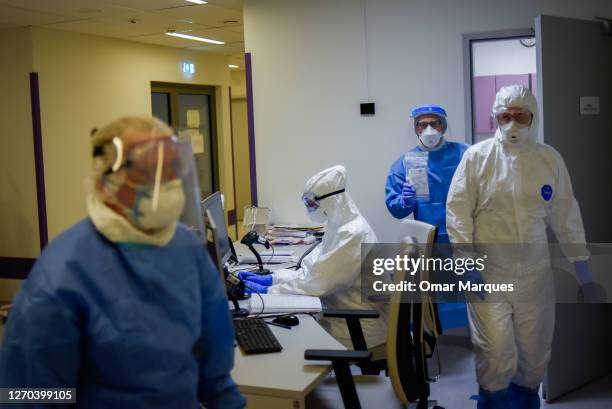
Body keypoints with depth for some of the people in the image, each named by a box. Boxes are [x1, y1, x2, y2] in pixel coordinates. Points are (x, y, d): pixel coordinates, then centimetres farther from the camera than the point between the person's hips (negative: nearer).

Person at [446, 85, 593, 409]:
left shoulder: (550, 159, 4)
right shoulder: (477, 156, -5)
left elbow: (565, 212, 11)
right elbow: (458, 209, -6)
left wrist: (580, 258, 12)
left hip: (534, 272, 3)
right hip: (488, 273, -3)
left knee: (535, 349, 11)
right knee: (496, 351, -8)